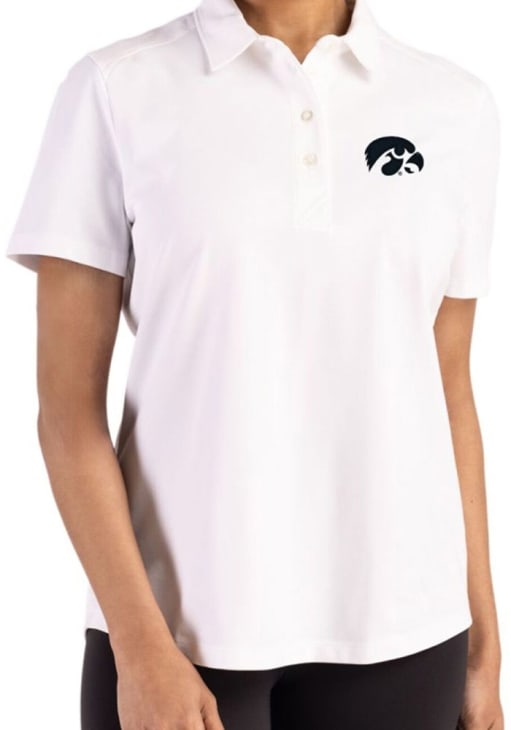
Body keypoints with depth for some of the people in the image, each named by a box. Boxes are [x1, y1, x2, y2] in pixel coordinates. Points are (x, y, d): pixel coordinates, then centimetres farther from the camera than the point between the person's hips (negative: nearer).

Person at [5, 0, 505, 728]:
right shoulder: (117, 89, -4)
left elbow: (450, 394, 7)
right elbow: (69, 402, -5)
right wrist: (140, 645, -11)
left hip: (396, 622, 2)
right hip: (186, 618, -2)